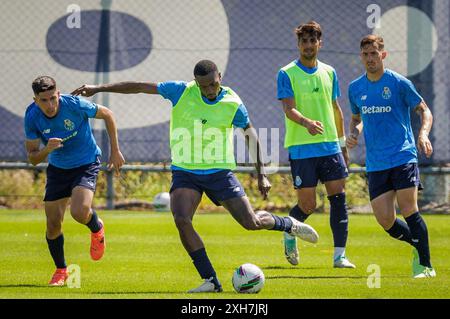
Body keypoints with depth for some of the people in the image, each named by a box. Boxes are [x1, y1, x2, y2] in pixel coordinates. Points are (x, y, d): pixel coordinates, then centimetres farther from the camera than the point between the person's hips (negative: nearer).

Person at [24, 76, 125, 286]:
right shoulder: (32, 117, -17)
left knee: (79, 213, -26)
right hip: (57, 168, 3)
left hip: (86, 164, -3)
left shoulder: (75, 105, -25)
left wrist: (115, 151, -5)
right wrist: (47, 150, -34)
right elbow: (32, 158, -11)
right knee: (53, 224, -1)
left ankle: (97, 229, 11)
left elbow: (107, 115, -6)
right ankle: (61, 271, 23)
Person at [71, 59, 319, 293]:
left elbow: (251, 136, 6)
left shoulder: (233, 104, -9)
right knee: (181, 220, -23)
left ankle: (288, 225, 32)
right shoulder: (181, 92, -9)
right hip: (185, 172, 1)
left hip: (219, 171, -1)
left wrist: (261, 175, 5)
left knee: (252, 223, -3)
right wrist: (98, 89, -3)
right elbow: (140, 87, -3)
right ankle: (211, 281, -16)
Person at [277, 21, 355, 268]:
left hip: (330, 146, 4)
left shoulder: (328, 72, 12)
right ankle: (290, 234, 28)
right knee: (307, 205, -4)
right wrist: (306, 122, -34)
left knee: (338, 198, -5)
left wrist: (342, 143, 20)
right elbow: (289, 108, -14)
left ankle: (340, 256, -2)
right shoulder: (287, 74, -3)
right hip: (301, 148, -4)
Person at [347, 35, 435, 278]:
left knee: (408, 211, -14)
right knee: (385, 221, -3)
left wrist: (423, 134, -17)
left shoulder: (399, 83, -4)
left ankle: (425, 265, -3)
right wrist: (354, 134, 3)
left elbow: (424, 111, 1)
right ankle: (417, 246, 24)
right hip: (375, 164, 4)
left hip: (403, 157, -4)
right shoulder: (355, 88, 10)